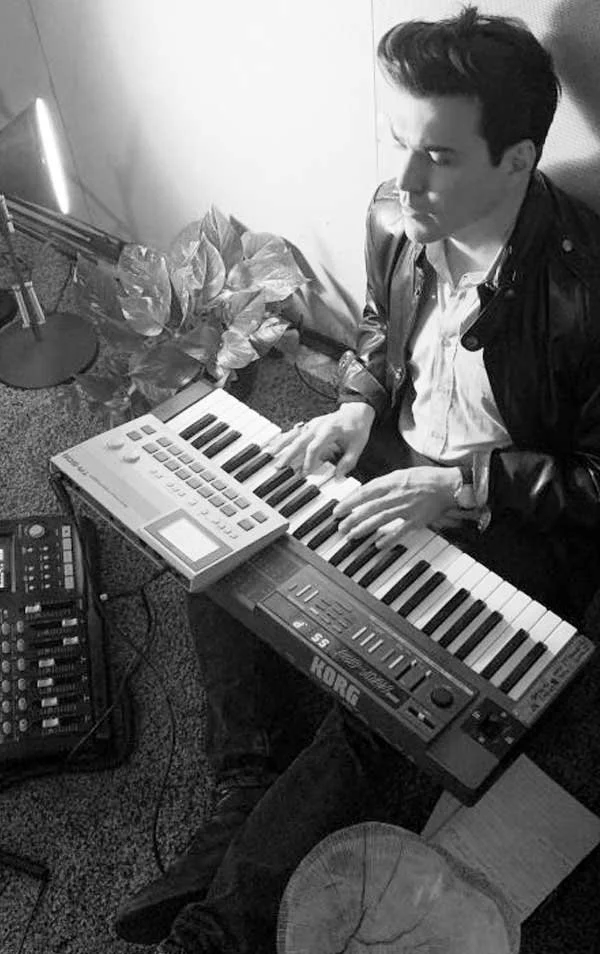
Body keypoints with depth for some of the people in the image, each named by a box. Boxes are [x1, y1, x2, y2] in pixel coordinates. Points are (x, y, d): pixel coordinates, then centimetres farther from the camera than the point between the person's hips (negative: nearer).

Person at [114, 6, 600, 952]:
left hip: (515, 523, -6)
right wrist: (359, 403, -5)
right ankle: (242, 796, 8)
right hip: (396, 458, 7)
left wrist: (469, 486, -26)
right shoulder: (396, 215, -8)